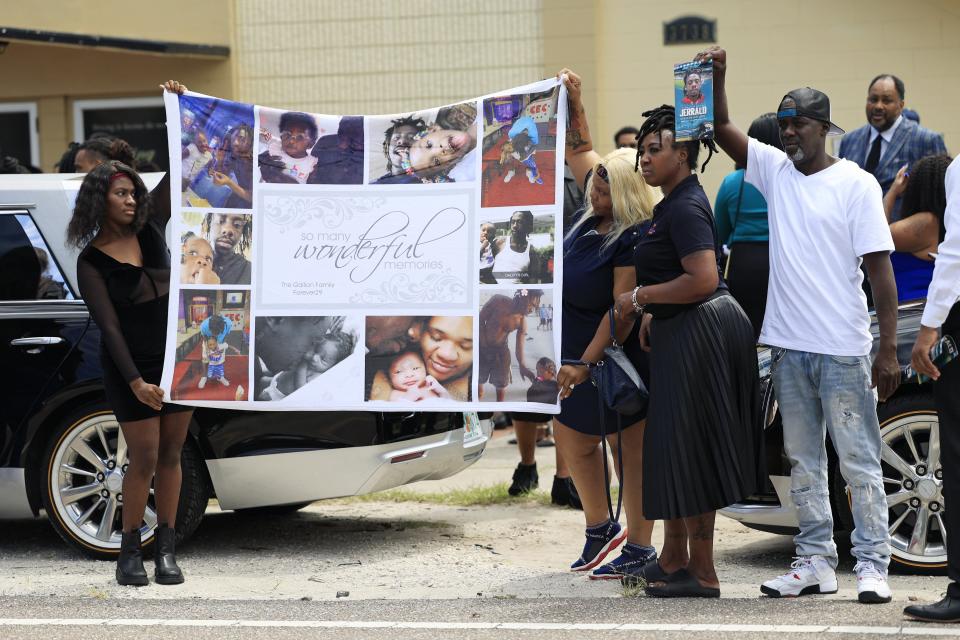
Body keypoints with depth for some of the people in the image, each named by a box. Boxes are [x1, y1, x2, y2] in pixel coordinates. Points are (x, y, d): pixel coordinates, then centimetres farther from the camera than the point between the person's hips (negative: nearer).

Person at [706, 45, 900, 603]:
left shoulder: (855, 183, -5)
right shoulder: (775, 170, 9)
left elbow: (880, 267, -8)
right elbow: (723, 129, 6)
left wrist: (889, 350, -13)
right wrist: (716, 79, -14)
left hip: (843, 348, -5)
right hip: (789, 345, 5)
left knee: (859, 460, -1)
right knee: (803, 460, 10)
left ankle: (873, 565, 2)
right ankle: (816, 562, 17)